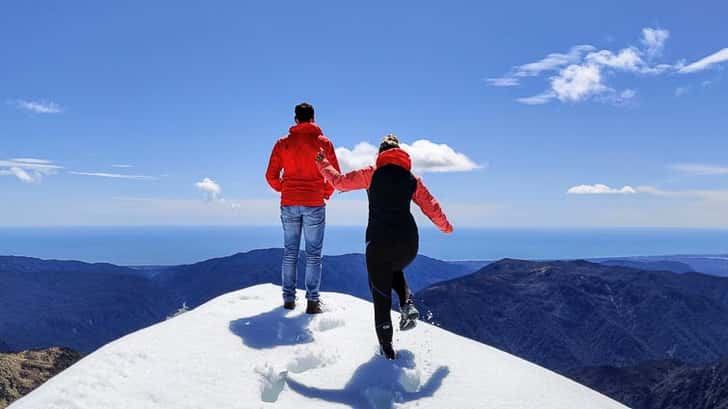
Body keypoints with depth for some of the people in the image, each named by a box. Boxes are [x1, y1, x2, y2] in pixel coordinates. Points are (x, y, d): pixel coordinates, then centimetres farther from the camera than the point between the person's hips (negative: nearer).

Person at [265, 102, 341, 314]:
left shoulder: (283, 143, 3)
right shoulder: (324, 143, -1)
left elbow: (271, 176, 3)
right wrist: (326, 193, 15)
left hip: (289, 204, 2)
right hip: (315, 204, -2)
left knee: (290, 253, 12)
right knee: (313, 254, 4)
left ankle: (289, 298, 14)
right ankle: (312, 300, 0)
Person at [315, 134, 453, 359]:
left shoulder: (372, 173, 3)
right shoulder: (412, 179, 11)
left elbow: (340, 181, 7)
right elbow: (431, 206, 16)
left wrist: (323, 163, 24)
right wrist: (445, 226, 33)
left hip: (379, 242, -3)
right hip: (408, 243, 3)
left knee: (381, 294, 9)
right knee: (395, 271, 35)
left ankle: (387, 348, 10)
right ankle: (408, 304, 9)